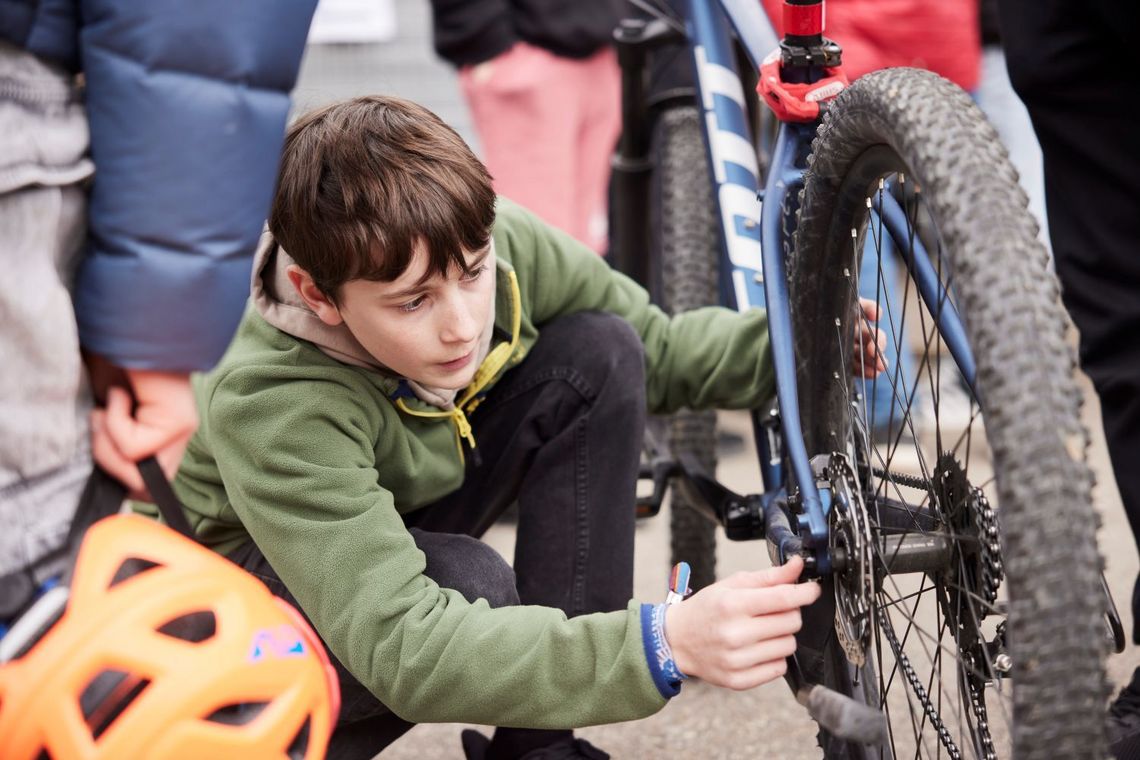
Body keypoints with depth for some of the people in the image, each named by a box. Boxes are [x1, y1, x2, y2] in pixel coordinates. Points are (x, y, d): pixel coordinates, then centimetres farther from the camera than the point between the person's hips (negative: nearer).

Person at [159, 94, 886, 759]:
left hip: (417, 508, 7)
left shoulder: (497, 246, -22)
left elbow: (657, 351, -3)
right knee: (468, 584, -39)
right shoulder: (268, 406, -38)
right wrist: (662, 644, -57)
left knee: (599, 354, -18)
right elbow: (403, 646, -46)